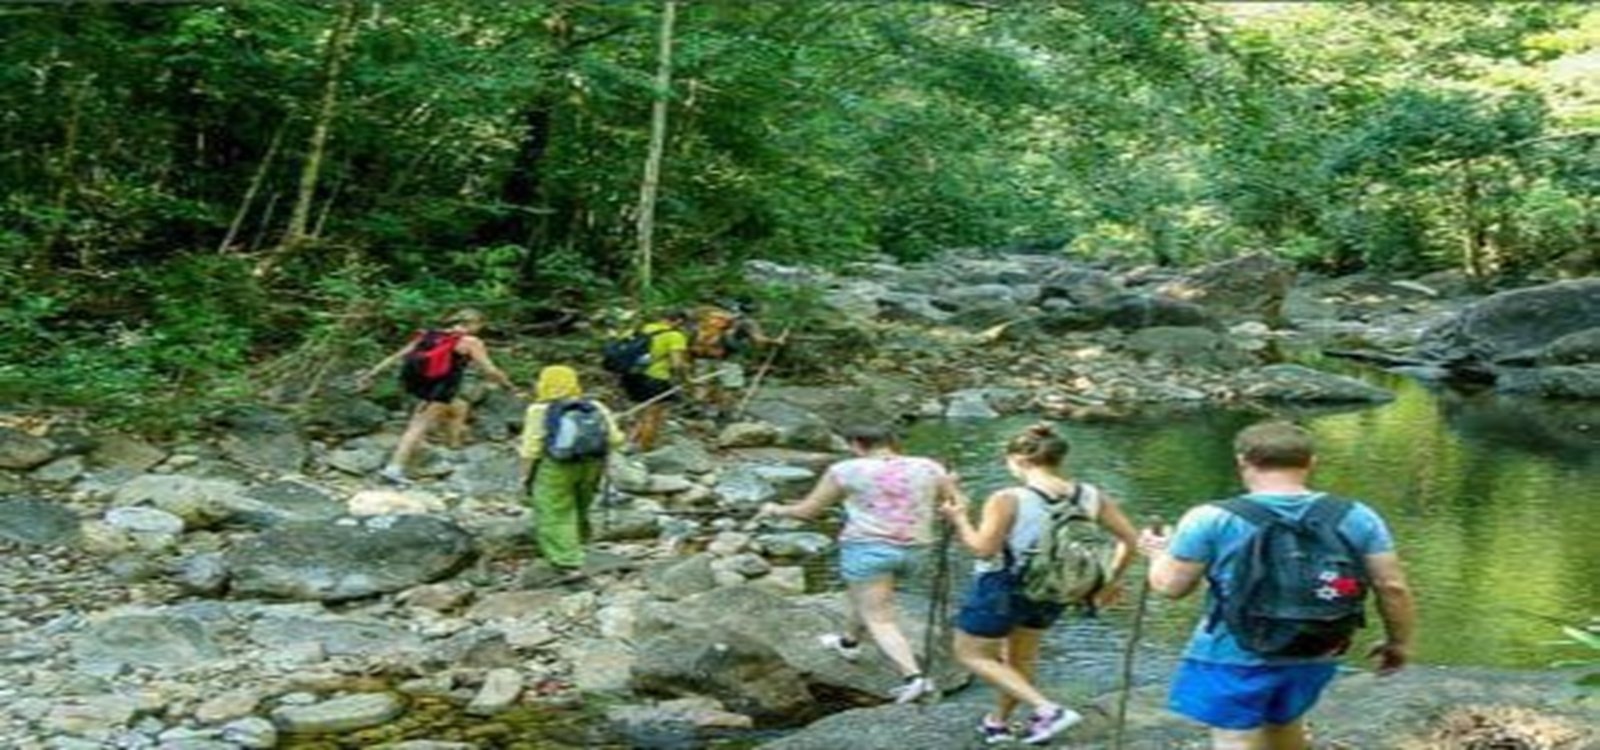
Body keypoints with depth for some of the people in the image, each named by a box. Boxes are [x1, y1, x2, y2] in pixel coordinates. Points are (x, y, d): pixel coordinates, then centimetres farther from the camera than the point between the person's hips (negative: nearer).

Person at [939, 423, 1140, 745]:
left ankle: (1047, 709, -2)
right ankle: (998, 722, 42)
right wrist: (1111, 581, 10)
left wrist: (959, 518, -8)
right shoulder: (1091, 497, -7)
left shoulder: (1007, 500, -23)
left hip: (1004, 589, -6)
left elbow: (984, 549, -23)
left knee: (972, 654, 12)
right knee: (1022, 657, 27)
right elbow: (1130, 539, -3)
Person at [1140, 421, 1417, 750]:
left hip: (1233, 661, -4)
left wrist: (1160, 553, 15)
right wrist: (1399, 641, 14)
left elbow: (1169, 585, -7)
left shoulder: (1213, 520, -13)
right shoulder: (1355, 517, -4)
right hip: (1312, 658, 4)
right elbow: (1392, 587, -3)